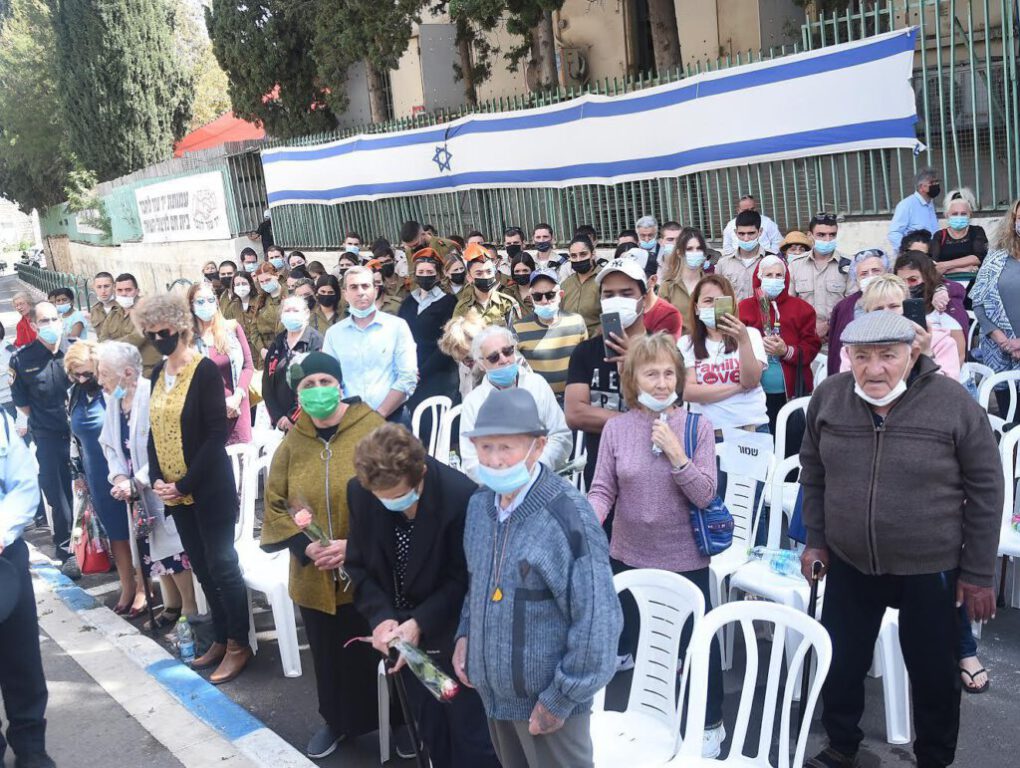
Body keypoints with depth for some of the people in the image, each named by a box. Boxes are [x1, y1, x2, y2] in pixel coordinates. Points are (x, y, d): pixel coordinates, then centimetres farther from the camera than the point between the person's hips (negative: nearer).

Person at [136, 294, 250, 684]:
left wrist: (186, 484, -17)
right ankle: (221, 638, 26)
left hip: (210, 487, -7)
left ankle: (239, 644, 11)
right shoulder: (158, 373, 10)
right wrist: (157, 478, -1)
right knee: (201, 565, 13)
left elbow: (217, 433, -17)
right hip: (175, 489, 7)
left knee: (221, 563, -1)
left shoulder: (205, 370, -12)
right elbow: (154, 430, 13)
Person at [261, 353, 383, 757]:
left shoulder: (373, 429, -10)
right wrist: (304, 546, -9)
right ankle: (336, 720, 42)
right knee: (330, 655, 17)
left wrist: (357, 544, -19)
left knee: (380, 652, 9)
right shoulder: (292, 443, 2)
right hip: (316, 577, 4)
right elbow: (273, 505, 7)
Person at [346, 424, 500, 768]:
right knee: (432, 733, 20)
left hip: (454, 636, -5)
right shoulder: (359, 492, -12)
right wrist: (380, 617, -17)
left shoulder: (462, 496, -28)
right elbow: (359, 564, -2)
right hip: (403, 633, 5)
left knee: (472, 739, 8)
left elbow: (464, 579, -18)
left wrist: (421, 624, -26)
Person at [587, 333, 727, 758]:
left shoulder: (697, 426, -9)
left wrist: (676, 453, -25)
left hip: (684, 559, -2)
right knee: (633, 643, 18)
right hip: (629, 557, 2)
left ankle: (710, 723, 36)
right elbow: (602, 490, -5)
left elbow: (704, 495, -13)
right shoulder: (616, 428, -5)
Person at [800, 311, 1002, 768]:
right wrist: (815, 540, 5)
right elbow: (812, 472, 6)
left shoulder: (954, 403, -15)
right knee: (840, 662, 16)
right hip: (849, 564, 3)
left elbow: (985, 489, -8)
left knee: (933, 674, 14)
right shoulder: (828, 396, -7)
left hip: (930, 570, -2)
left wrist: (978, 573, -7)